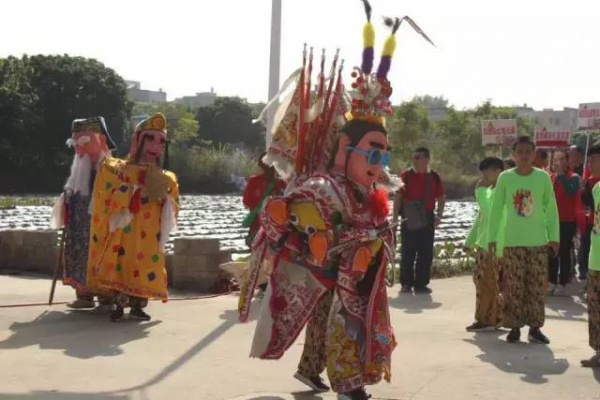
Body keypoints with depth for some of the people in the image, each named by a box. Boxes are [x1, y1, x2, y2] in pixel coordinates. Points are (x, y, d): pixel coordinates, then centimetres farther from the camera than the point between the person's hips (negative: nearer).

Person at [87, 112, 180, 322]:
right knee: (119, 269, -5)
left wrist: (164, 198, -9)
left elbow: (172, 214, 12)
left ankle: (137, 306, 14)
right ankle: (119, 305, 8)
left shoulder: (166, 179, 13)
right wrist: (140, 190, -16)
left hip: (148, 240, 3)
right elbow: (109, 201, -11)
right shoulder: (114, 170, 3)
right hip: (121, 238, -3)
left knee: (143, 272, 0)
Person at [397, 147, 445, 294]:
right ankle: (406, 283, 10)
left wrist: (439, 215, 0)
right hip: (409, 220, -2)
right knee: (407, 252, 2)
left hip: (427, 219, 2)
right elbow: (398, 197, 0)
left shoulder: (434, 177, 5)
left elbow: (441, 198, 13)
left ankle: (421, 283, 13)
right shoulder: (406, 175, -1)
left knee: (426, 253, 5)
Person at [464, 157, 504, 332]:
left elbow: (488, 213, -29)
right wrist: (470, 241, 23)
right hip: (483, 244, 10)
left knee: (486, 283, -3)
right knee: (481, 280, 14)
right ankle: (495, 317, 23)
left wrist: (480, 191, -19)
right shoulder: (490, 191, 15)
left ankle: (486, 320, 6)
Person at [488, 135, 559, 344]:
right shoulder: (505, 178, -2)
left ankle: (535, 327, 13)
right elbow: (496, 210, 1)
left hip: (538, 241, 1)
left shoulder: (543, 177, -1)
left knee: (537, 286, 3)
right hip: (512, 241, 0)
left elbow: (551, 209, 3)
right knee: (513, 287, 2)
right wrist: (492, 238, 0)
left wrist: (554, 237, 1)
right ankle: (514, 327, 11)